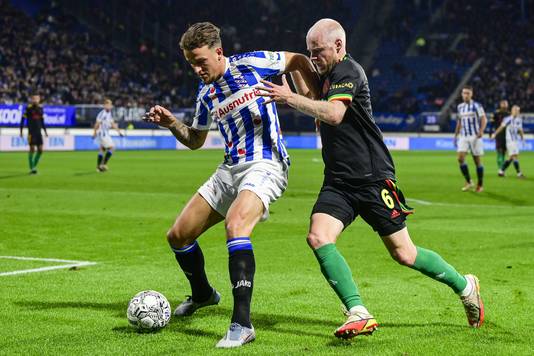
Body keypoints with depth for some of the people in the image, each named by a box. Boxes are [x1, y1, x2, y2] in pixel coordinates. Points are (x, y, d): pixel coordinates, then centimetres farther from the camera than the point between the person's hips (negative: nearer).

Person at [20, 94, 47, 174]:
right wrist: (21, 131, -8)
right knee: (32, 150, -6)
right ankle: (31, 168, 2)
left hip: (39, 132, 5)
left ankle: (34, 166, 18)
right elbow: (23, 119, -5)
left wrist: (45, 131, 16)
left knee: (40, 150, 2)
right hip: (31, 132, -5)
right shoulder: (29, 108, -7)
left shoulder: (40, 108, 9)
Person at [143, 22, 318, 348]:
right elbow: (195, 141, 24)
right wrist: (172, 123, 6)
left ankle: (242, 324, -34)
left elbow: (298, 61, 6)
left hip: (265, 165, -8)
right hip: (230, 170, 8)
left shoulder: (251, 64, -7)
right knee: (178, 236, 8)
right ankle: (202, 294, 38)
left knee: (235, 226, -35)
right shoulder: (206, 94, 11)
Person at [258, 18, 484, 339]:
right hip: (338, 182, 8)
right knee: (318, 237, -18)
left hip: (373, 179, -8)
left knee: (404, 254, 1)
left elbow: (333, 114, -30)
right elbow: (315, 107, 35)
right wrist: (294, 72, 20)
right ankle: (359, 314, -19)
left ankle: (465, 286, 25)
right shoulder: (328, 75, 15)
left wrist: (290, 98, -29)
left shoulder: (348, 71, -13)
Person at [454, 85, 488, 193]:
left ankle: (480, 185, 11)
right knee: (460, 158, -12)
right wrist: (456, 135, 20)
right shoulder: (460, 106, 11)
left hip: (475, 136, -4)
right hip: (463, 136, 4)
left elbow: (484, 119, -10)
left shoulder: (476, 106, -5)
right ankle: (468, 182, 0)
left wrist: (481, 131, -25)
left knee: (477, 160, 0)